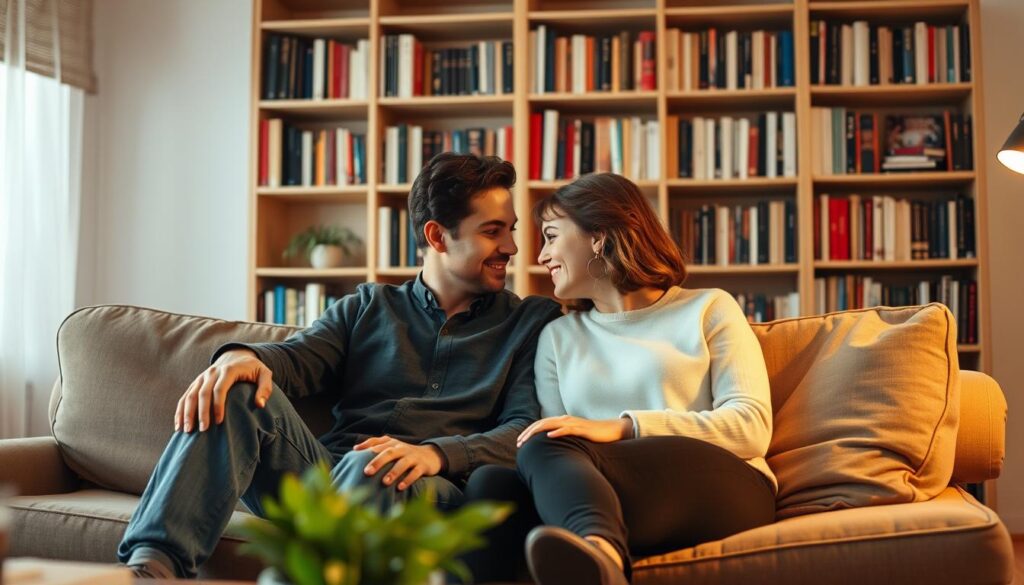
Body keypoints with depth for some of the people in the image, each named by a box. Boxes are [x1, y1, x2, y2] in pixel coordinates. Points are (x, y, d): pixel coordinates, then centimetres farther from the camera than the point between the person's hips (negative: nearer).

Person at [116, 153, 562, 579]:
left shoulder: (532, 322, 15)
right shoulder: (368, 306, 21)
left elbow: (528, 429, 1)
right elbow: (297, 356, 4)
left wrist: (437, 454, -20)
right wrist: (243, 354, -22)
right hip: (324, 471, 3)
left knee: (368, 467, -36)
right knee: (235, 389, -21)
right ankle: (153, 564, -34)